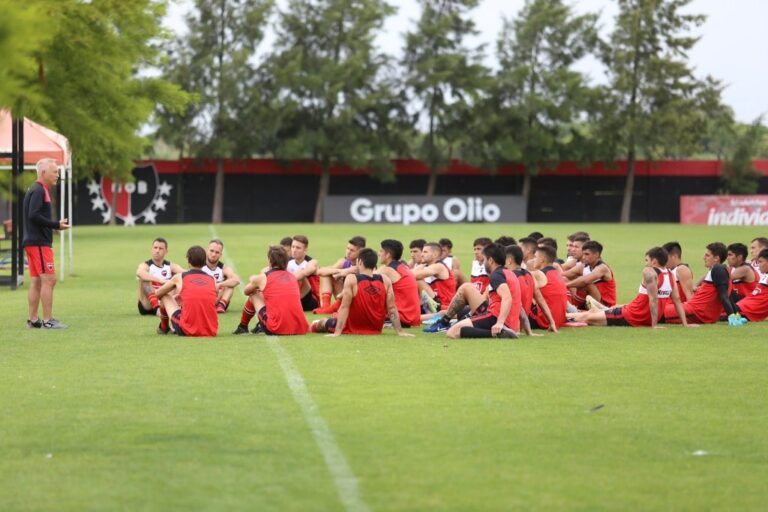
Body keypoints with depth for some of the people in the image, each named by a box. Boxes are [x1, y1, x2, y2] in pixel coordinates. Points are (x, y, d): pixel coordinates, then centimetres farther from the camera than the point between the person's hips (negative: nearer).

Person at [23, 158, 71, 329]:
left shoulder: (40, 190, 18)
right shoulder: (38, 191, -12)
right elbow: (34, 215, -22)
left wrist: (56, 224, 7)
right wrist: (56, 225, -19)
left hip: (33, 242, 10)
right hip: (39, 243, -10)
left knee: (36, 282, 10)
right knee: (49, 279, -10)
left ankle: (33, 320, 12)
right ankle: (48, 320, -10)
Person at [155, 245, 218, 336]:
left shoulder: (179, 278, 4)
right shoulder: (212, 280, 10)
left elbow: (158, 294, 21)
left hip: (187, 331, -3)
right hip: (211, 331, 3)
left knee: (165, 296, 20)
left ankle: (163, 328, 40)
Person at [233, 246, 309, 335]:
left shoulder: (262, 278, 5)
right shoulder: (292, 277, 16)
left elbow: (246, 292, 26)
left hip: (276, 329, -4)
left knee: (253, 294, 20)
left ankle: (242, 327, 33)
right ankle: (261, 326, 36)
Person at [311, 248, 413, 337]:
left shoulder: (351, 279, -19)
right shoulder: (385, 280, -10)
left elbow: (344, 307, -21)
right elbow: (392, 309, -9)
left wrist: (337, 332, -21)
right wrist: (400, 332, -5)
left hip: (352, 329, -4)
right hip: (375, 330, 4)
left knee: (317, 324, 23)